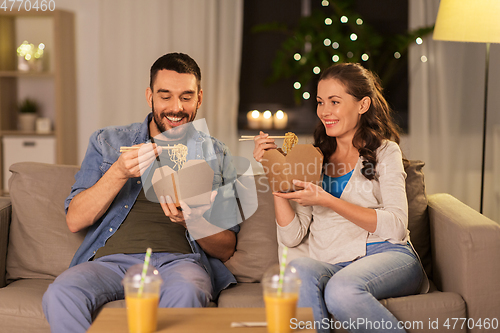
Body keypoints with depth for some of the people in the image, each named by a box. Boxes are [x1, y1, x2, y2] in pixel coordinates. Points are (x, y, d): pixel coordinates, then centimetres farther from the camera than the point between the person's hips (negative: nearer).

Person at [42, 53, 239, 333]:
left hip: (179, 259, 0)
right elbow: (75, 221, 6)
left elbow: (226, 250, 12)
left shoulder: (216, 155, 15)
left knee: (186, 293, -37)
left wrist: (193, 220, -10)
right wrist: (119, 173, -9)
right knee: (60, 295, -32)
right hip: (110, 259, 1)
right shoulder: (107, 142, 16)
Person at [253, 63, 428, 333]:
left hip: (385, 255, -1)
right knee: (297, 269, -33)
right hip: (330, 264, 2)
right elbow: (292, 236, 10)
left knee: (341, 289, -35)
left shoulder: (385, 152, 12)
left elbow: (395, 227, -5)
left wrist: (327, 200, -12)